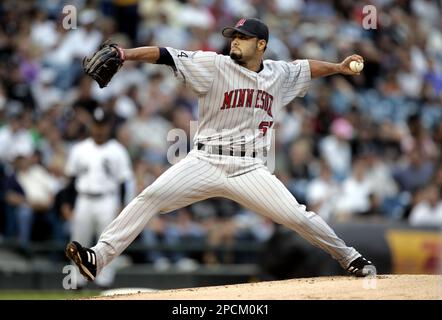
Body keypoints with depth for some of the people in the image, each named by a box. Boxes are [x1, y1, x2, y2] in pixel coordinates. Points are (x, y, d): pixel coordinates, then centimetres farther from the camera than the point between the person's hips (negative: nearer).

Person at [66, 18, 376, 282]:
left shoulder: (279, 73, 7)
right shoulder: (215, 65, -5)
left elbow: (306, 67, 30)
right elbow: (165, 56, -14)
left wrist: (338, 67, 21)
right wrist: (124, 54, -26)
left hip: (250, 170, 2)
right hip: (205, 162, -2)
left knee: (298, 216, -7)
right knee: (150, 198, -19)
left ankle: (350, 257, 17)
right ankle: (98, 258, -21)